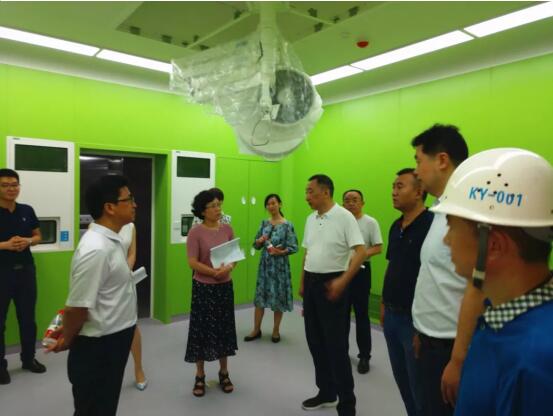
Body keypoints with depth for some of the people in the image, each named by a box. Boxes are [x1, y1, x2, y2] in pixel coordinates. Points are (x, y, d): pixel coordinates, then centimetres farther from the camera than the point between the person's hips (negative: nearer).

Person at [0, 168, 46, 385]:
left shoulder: (27, 211, 2)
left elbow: (38, 236, 11)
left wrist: (28, 241, -9)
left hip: (26, 270, 4)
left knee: (28, 318, 14)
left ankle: (28, 358, 31)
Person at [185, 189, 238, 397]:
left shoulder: (227, 229, 2)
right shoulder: (195, 232, -11)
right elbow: (192, 262, -14)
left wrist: (229, 267, -15)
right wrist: (215, 271, -24)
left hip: (225, 286, 4)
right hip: (203, 287, -4)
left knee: (225, 329, 12)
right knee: (202, 330, 6)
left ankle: (224, 374, 29)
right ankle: (200, 376, 24)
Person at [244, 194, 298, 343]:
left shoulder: (287, 225, -8)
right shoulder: (264, 223, 6)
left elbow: (294, 247, -11)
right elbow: (256, 245, 9)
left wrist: (281, 252, -26)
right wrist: (260, 240, -12)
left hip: (280, 265, -4)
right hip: (265, 264, 4)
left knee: (278, 297, 5)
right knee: (260, 296, 8)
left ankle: (276, 331, 22)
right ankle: (256, 330, 21)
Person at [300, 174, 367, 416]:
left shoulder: (344, 217, -13)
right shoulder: (310, 219, 10)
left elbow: (361, 252, -18)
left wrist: (342, 281, -23)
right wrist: (302, 283, 15)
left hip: (331, 284, -7)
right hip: (311, 283, 7)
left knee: (335, 343, -1)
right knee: (314, 340, 14)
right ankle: (326, 392, 31)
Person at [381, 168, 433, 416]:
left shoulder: (431, 225, -18)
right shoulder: (396, 227, 8)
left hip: (415, 319, -8)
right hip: (392, 316, 8)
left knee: (419, 387, 9)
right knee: (402, 380, 21)